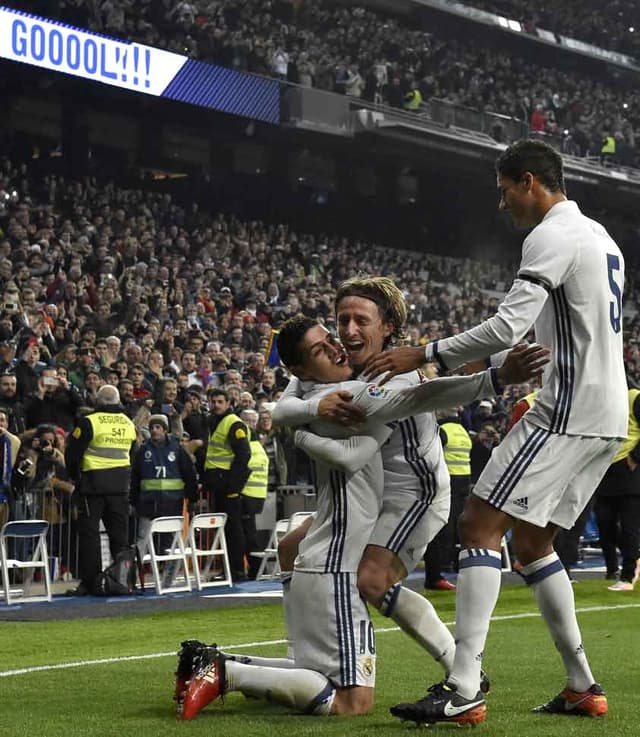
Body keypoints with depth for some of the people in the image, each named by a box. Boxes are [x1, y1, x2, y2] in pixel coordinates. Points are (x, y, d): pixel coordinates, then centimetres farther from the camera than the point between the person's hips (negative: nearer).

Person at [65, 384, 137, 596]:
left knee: (89, 533, -1)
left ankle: (89, 582, -3)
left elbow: (72, 453, -7)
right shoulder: (129, 424, 8)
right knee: (120, 533, 10)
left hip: (94, 484, -5)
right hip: (120, 487, 5)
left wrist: (75, 476, 9)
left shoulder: (90, 422, -9)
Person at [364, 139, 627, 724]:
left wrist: (423, 355, -13)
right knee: (532, 542, 16)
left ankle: (464, 692, -18)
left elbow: (507, 329, -21)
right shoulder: (598, 236, 21)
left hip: (569, 412, -10)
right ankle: (583, 688, 16)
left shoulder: (552, 237, -11)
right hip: (606, 415, 10)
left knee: (480, 526, -11)